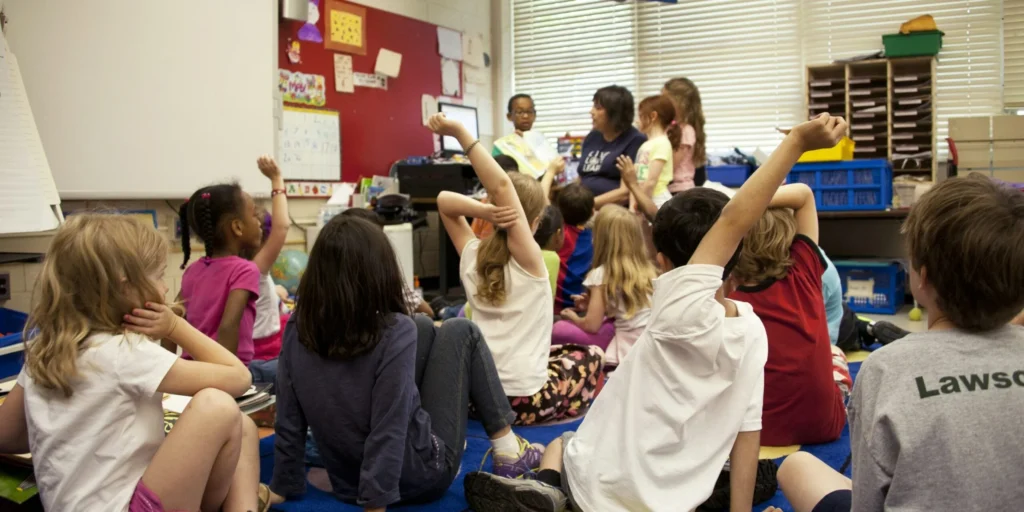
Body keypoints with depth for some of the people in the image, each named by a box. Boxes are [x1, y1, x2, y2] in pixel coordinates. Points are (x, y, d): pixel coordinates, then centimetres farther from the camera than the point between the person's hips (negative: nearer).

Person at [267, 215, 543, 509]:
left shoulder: (296, 329, -11)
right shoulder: (395, 333, -26)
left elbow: (288, 423, -5)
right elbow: (387, 436, -27)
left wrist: (281, 488, 6)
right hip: (419, 477, -5)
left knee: (424, 329, 14)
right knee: (460, 332, 6)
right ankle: (508, 450, 13)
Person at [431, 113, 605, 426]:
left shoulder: (472, 256, -1)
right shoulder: (529, 259, -14)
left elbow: (444, 200, 6)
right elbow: (501, 186, -25)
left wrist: (482, 211, -13)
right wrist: (460, 132, -30)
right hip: (522, 400, -5)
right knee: (591, 355, 23)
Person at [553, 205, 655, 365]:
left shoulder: (602, 274, -8)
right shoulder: (649, 269, 9)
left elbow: (591, 325, -8)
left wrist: (573, 317, 13)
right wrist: (594, 304, 21)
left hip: (629, 350, -7)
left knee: (559, 329, -4)